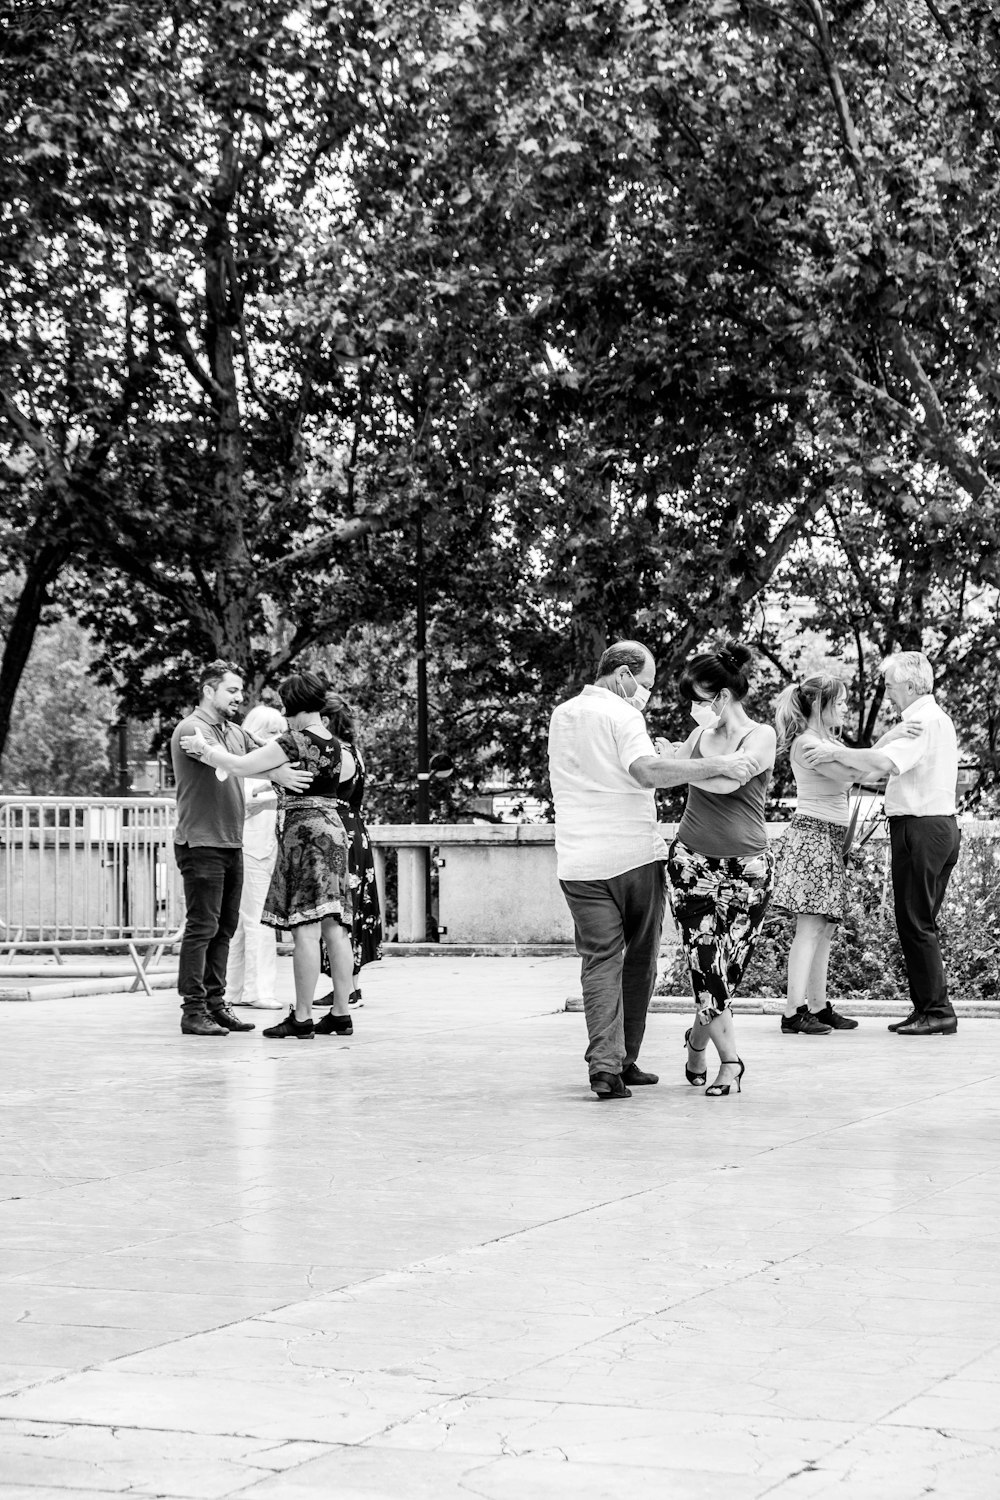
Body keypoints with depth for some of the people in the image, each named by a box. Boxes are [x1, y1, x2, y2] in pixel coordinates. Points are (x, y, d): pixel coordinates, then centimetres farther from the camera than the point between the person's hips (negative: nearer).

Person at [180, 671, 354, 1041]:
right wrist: (214, 754, 19)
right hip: (332, 829, 8)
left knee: (305, 928, -8)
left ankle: (302, 1018, -9)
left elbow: (240, 766, -14)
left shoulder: (296, 741, -12)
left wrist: (204, 749, 2)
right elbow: (277, 770, 19)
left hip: (303, 830, -8)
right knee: (335, 928, 7)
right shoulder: (332, 742, 14)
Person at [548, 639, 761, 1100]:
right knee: (639, 959, 12)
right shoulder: (621, 716, -8)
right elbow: (646, 772, -25)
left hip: (579, 862, 4)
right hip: (634, 855, -4)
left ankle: (604, 1065, -13)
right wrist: (717, 765, -25)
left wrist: (653, 755, 16)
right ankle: (625, 1062, 17)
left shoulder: (561, 716, 15)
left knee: (599, 961, 2)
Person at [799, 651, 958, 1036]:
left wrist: (837, 753, -19)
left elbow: (886, 763, -27)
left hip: (919, 828, -10)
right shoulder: (937, 718, 20)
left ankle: (937, 1011, -5)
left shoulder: (922, 721, -13)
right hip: (941, 825, 10)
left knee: (915, 923, -6)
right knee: (921, 923, 13)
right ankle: (928, 1007, 14)